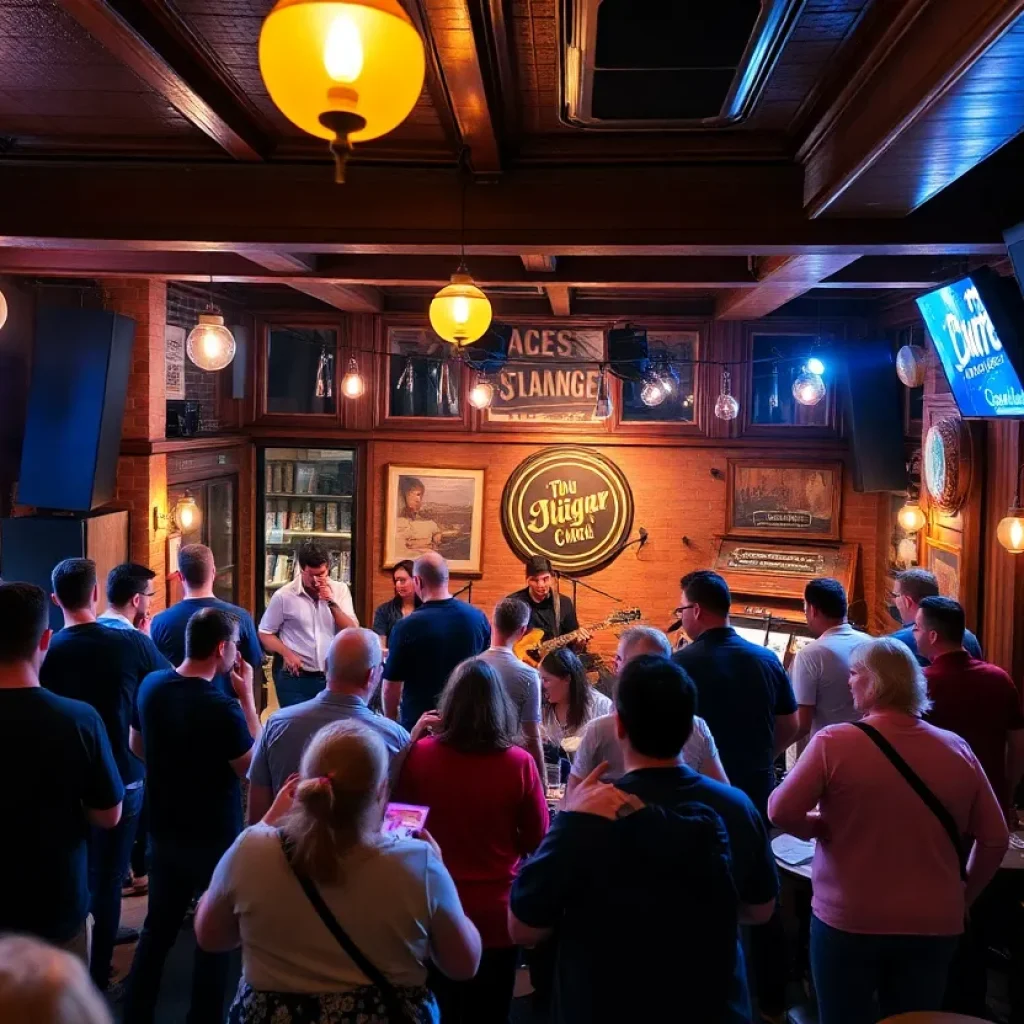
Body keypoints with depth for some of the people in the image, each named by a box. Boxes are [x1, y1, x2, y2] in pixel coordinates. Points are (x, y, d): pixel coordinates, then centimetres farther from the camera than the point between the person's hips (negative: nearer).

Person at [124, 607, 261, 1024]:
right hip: (215, 838, -6)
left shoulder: (151, 686, -6)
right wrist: (247, 697, -15)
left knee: (157, 929, 20)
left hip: (163, 831, 6)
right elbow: (254, 768, -15)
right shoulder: (222, 707, -28)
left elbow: (137, 746, 10)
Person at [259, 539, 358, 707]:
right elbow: (265, 633, 1)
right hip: (295, 678, -3)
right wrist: (286, 653, -15)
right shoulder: (284, 596, -8)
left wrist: (332, 602, -15)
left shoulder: (340, 590, 1)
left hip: (332, 677, 3)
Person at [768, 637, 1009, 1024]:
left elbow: (781, 812, -16)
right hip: (933, 925, 3)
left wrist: (817, 826, 4)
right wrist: (964, 895, 16)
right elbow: (994, 837, 3)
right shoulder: (957, 749, -3)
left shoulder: (834, 742, -15)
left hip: (848, 921, -3)